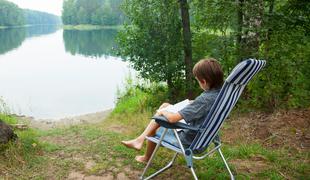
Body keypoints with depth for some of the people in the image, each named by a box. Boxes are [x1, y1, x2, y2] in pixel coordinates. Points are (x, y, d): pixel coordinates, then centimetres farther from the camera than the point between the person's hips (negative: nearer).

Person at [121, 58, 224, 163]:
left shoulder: (204, 99, -34)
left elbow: (172, 118, -33)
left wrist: (162, 112, -14)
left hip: (188, 140, -8)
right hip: (200, 134, 8)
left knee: (154, 129, 15)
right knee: (165, 105, 8)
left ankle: (147, 158, 43)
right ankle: (140, 139, 15)